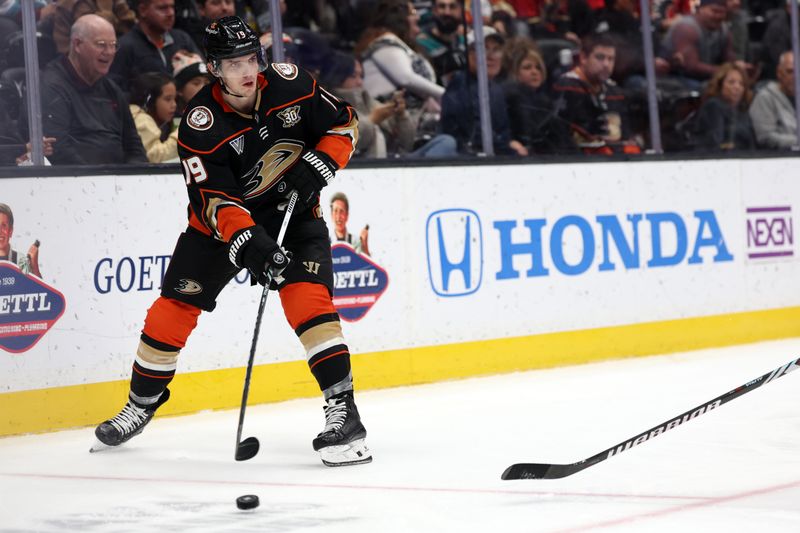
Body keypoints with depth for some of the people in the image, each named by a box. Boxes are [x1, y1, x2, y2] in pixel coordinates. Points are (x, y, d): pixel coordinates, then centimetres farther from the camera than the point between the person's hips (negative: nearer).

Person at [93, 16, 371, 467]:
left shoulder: (290, 84, -17)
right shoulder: (201, 125, -22)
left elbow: (345, 124, -3)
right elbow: (216, 201, -26)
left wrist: (317, 168, -19)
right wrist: (249, 246, -41)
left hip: (293, 209, 0)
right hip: (226, 218, 0)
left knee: (308, 296, -21)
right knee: (176, 304, -1)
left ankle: (343, 410, -21)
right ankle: (142, 403, 21)